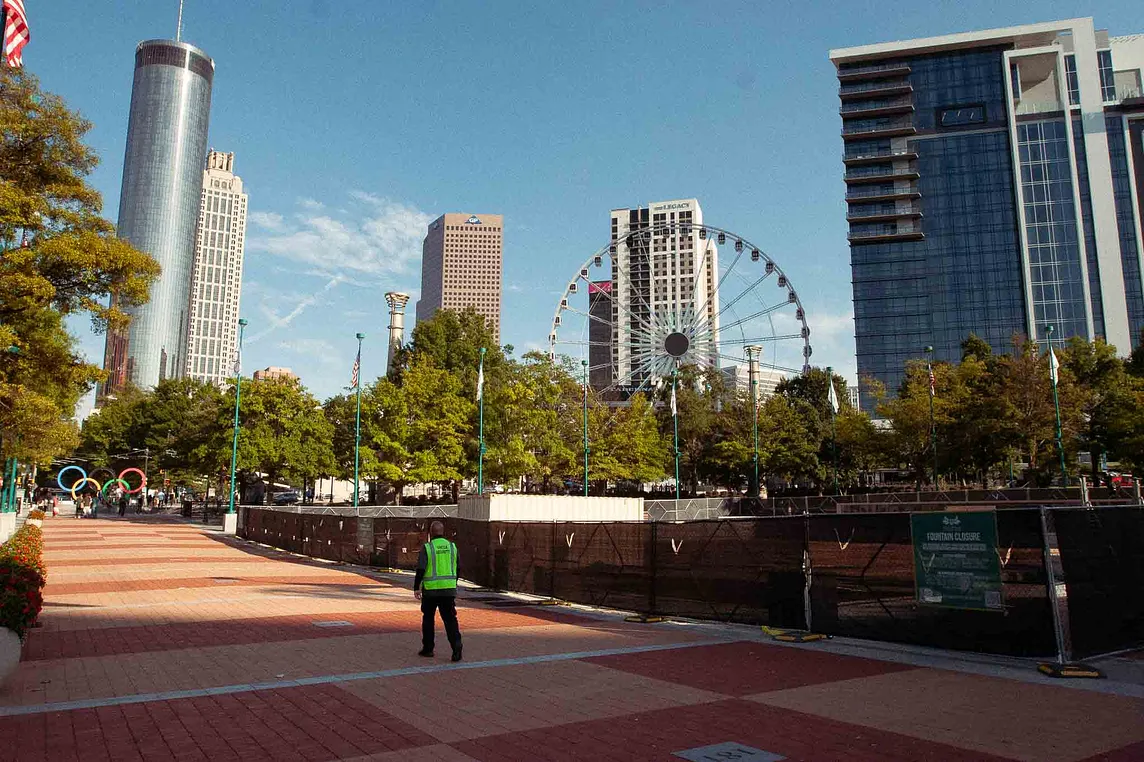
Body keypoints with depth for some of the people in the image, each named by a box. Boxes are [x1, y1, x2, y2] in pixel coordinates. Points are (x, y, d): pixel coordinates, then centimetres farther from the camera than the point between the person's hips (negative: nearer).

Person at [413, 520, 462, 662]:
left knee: (428, 618, 13)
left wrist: (416, 588, -3)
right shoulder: (452, 547, 6)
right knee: (450, 619, 3)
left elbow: (420, 569, -11)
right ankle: (456, 644, -15)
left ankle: (428, 648, 20)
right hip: (449, 589, 3)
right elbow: (457, 569, 12)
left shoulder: (427, 547, -7)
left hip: (430, 589, -3)